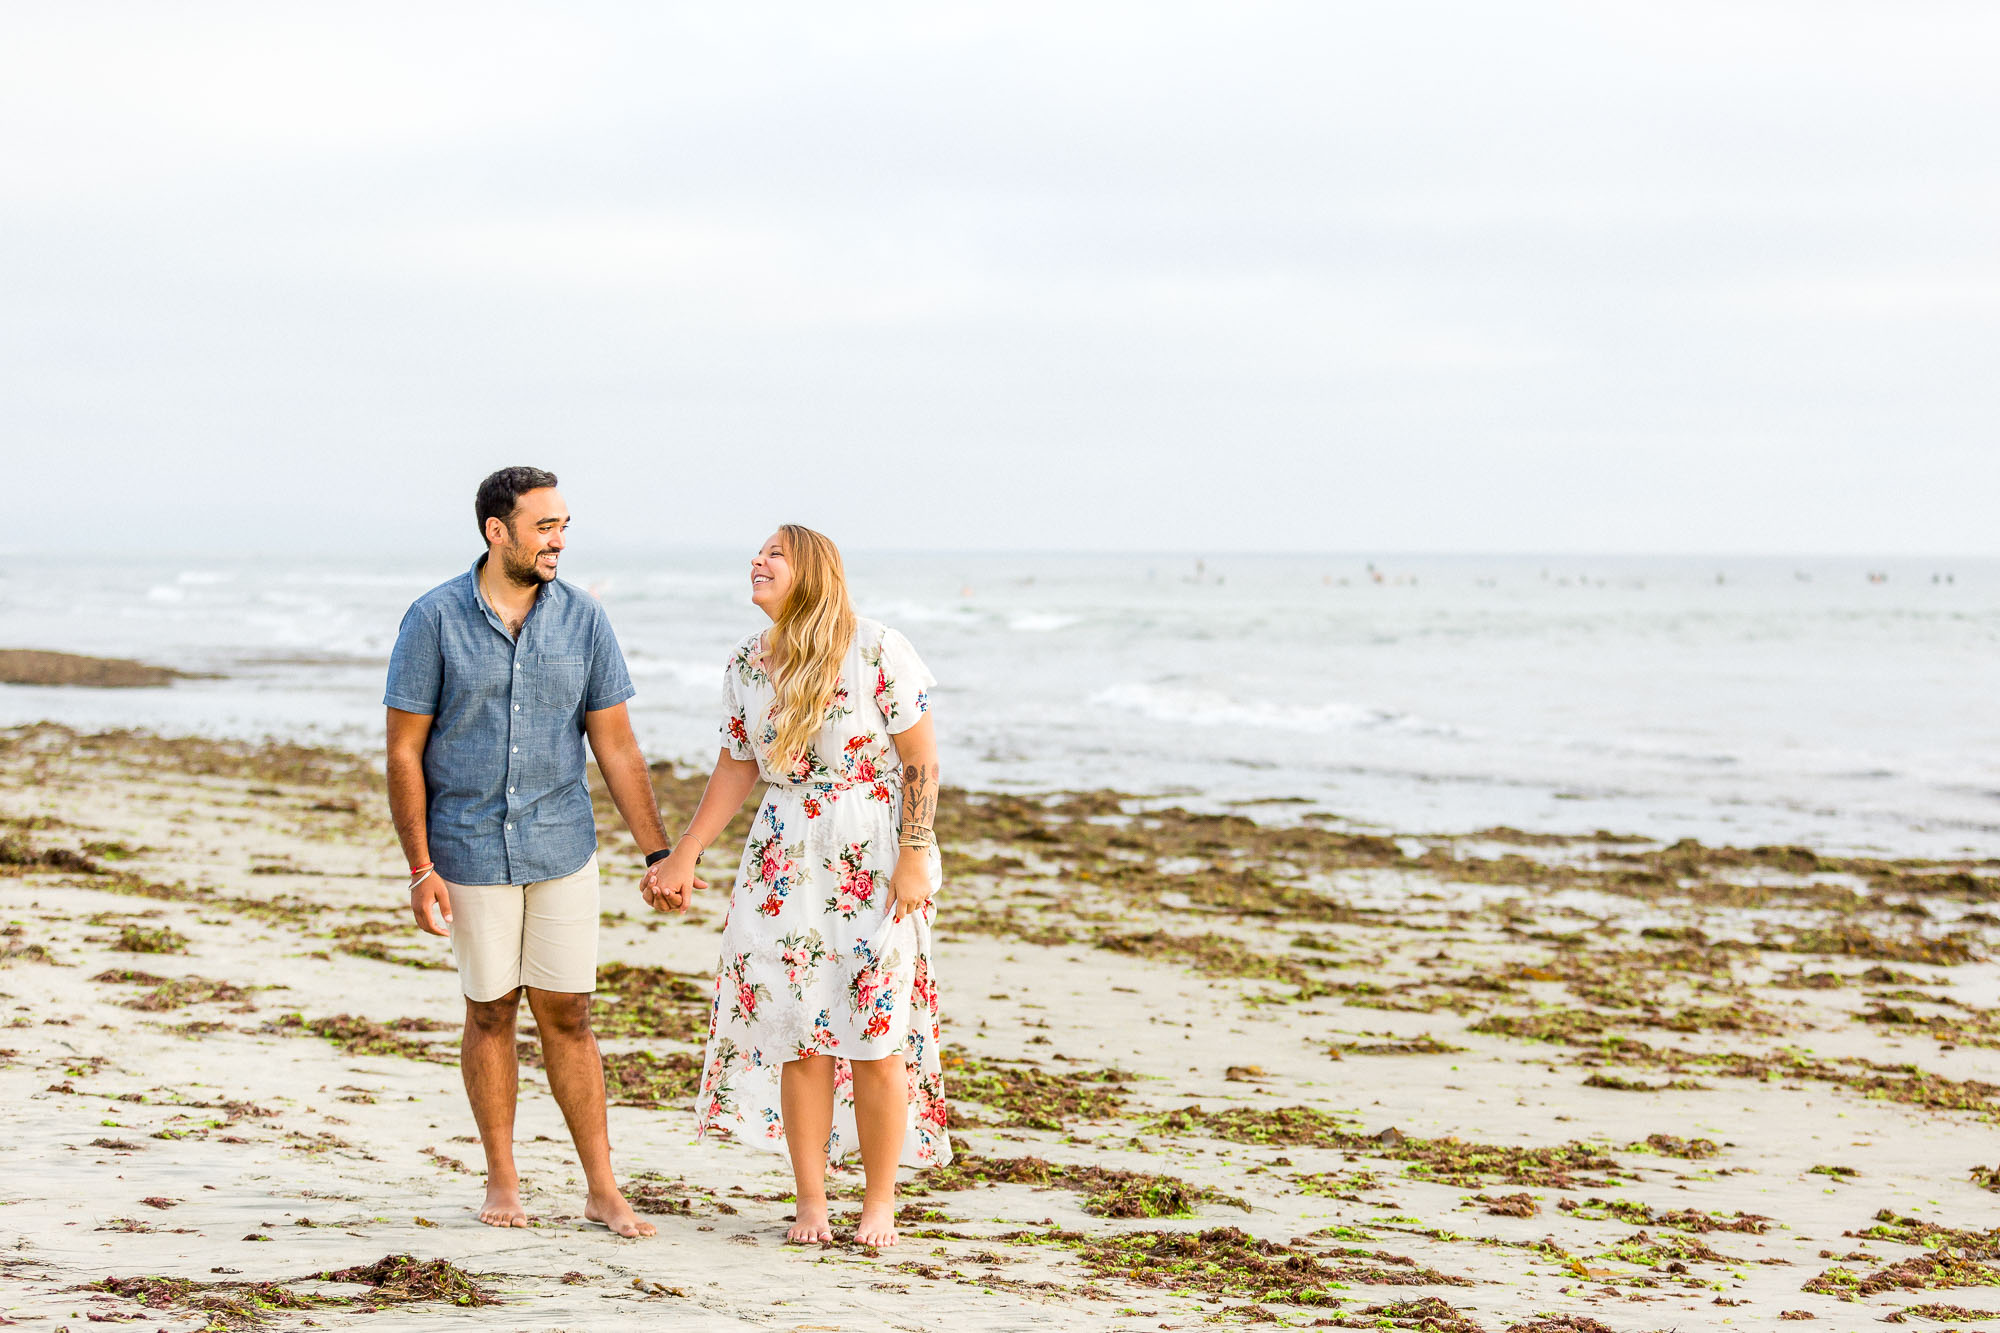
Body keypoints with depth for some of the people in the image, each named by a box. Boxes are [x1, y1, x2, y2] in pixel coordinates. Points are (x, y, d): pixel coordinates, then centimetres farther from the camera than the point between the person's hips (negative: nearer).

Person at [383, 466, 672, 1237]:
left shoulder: (582, 620, -1)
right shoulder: (435, 620, -8)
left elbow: (615, 746, 3)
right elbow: (404, 751, -5)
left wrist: (660, 853, 1)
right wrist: (420, 868, -9)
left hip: (562, 849, 2)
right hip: (472, 850, -2)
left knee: (566, 1016, 3)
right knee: (491, 1013, 8)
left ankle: (603, 1191, 7)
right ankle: (502, 1183, 21)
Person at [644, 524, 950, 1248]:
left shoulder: (878, 651, -10)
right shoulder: (747, 664, 7)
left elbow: (921, 758, -8)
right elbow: (735, 769, 14)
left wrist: (913, 857, -13)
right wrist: (682, 857, 12)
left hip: (876, 860, -4)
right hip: (785, 863, 4)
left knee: (876, 1034, -4)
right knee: (799, 1034, 1)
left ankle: (880, 1203, 8)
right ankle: (811, 1200, 11)